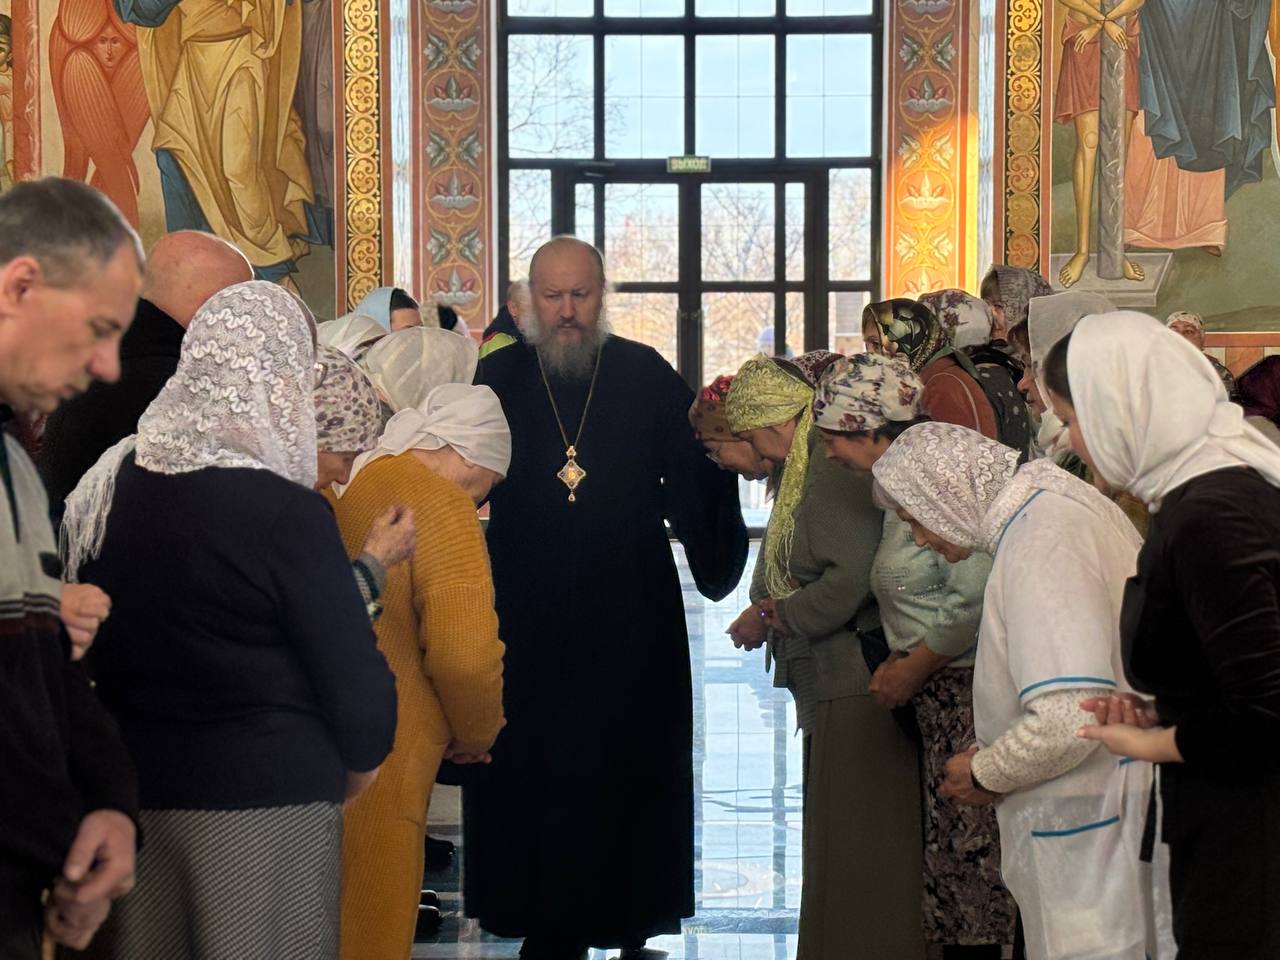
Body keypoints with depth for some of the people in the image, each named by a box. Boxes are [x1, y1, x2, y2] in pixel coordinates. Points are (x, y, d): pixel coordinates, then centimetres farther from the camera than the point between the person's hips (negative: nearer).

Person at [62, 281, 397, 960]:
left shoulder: (104, 487, 2)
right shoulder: (287, 514, -16)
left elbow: (80, 638, 12)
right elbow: (354, 675, -13)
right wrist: (359, 761, 6)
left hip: (127, 791, 6)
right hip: (266, 802, -6)